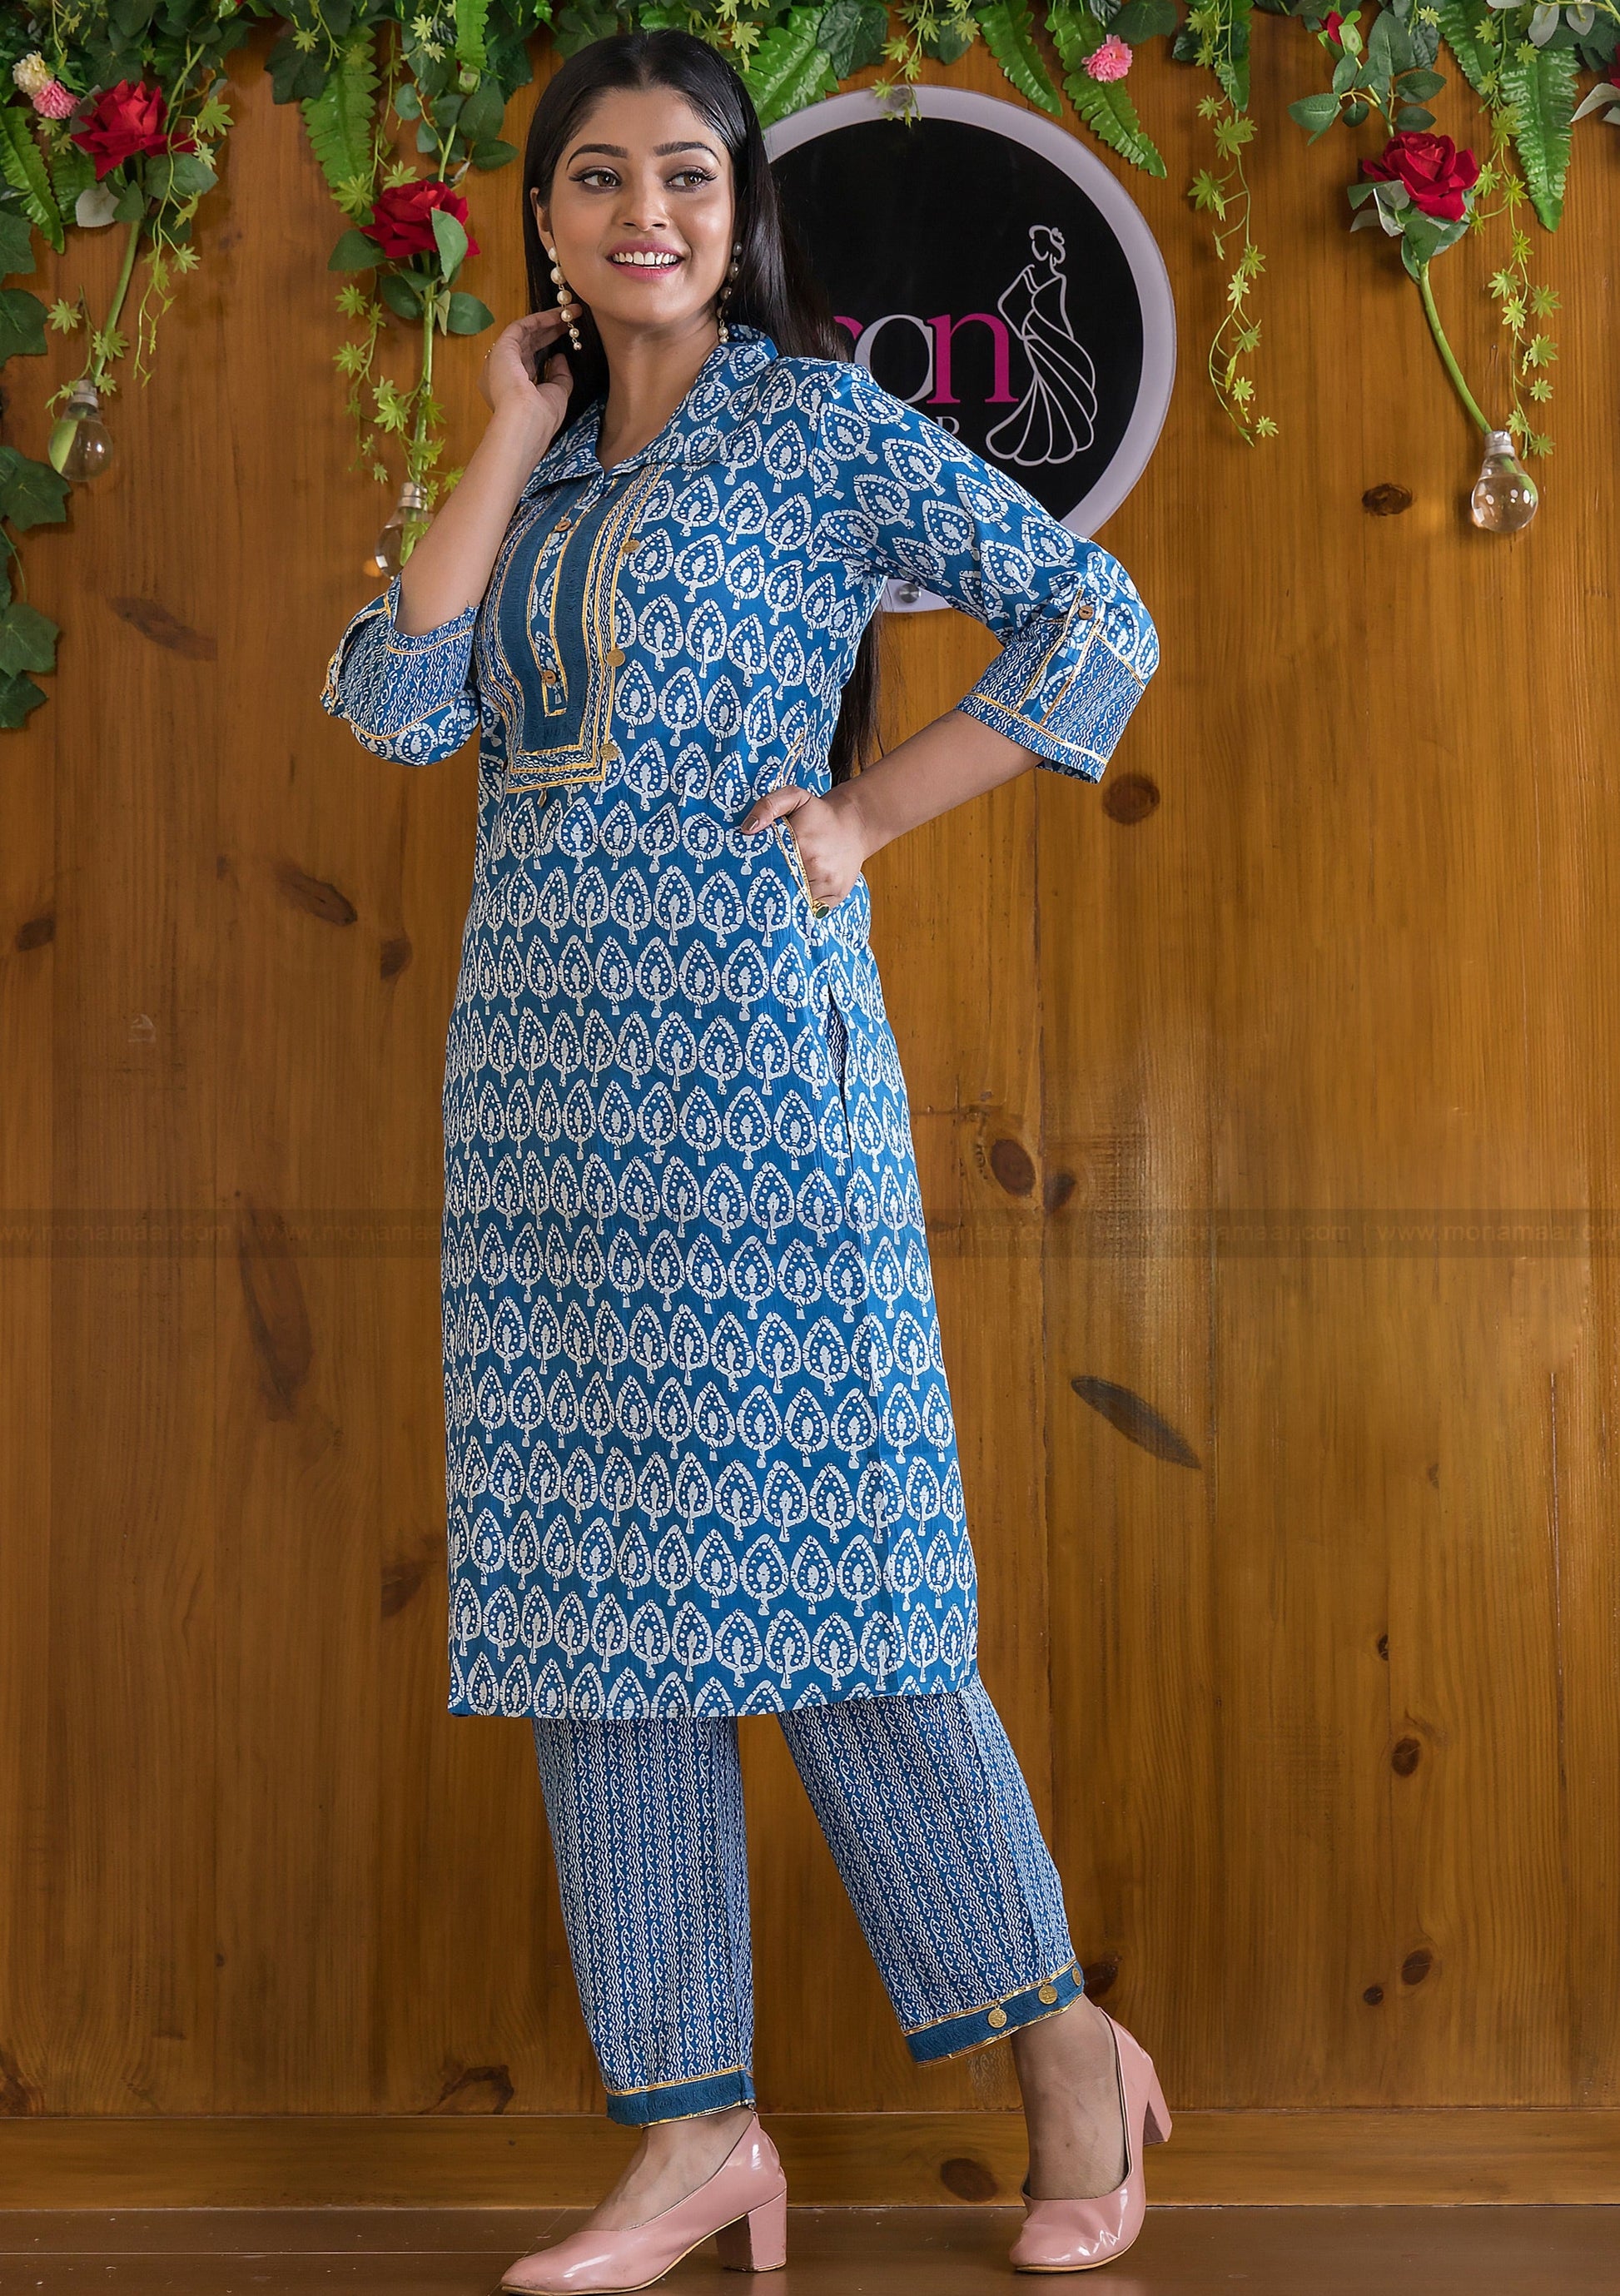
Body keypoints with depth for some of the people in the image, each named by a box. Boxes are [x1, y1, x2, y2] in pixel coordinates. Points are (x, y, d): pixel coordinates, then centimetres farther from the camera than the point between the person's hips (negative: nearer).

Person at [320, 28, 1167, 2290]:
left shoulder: (820, 427, 1)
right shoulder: (543, 473, 17)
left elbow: (1096, 621, -3)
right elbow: (397, 703, 2)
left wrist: (865, 815, -6)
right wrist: (508, 446, 3)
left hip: (748, 1035, -6)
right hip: (542, 1057, 6)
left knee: (809, 1553, -5)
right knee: (594, 1575, 4)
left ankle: (1067, 2046, 12)